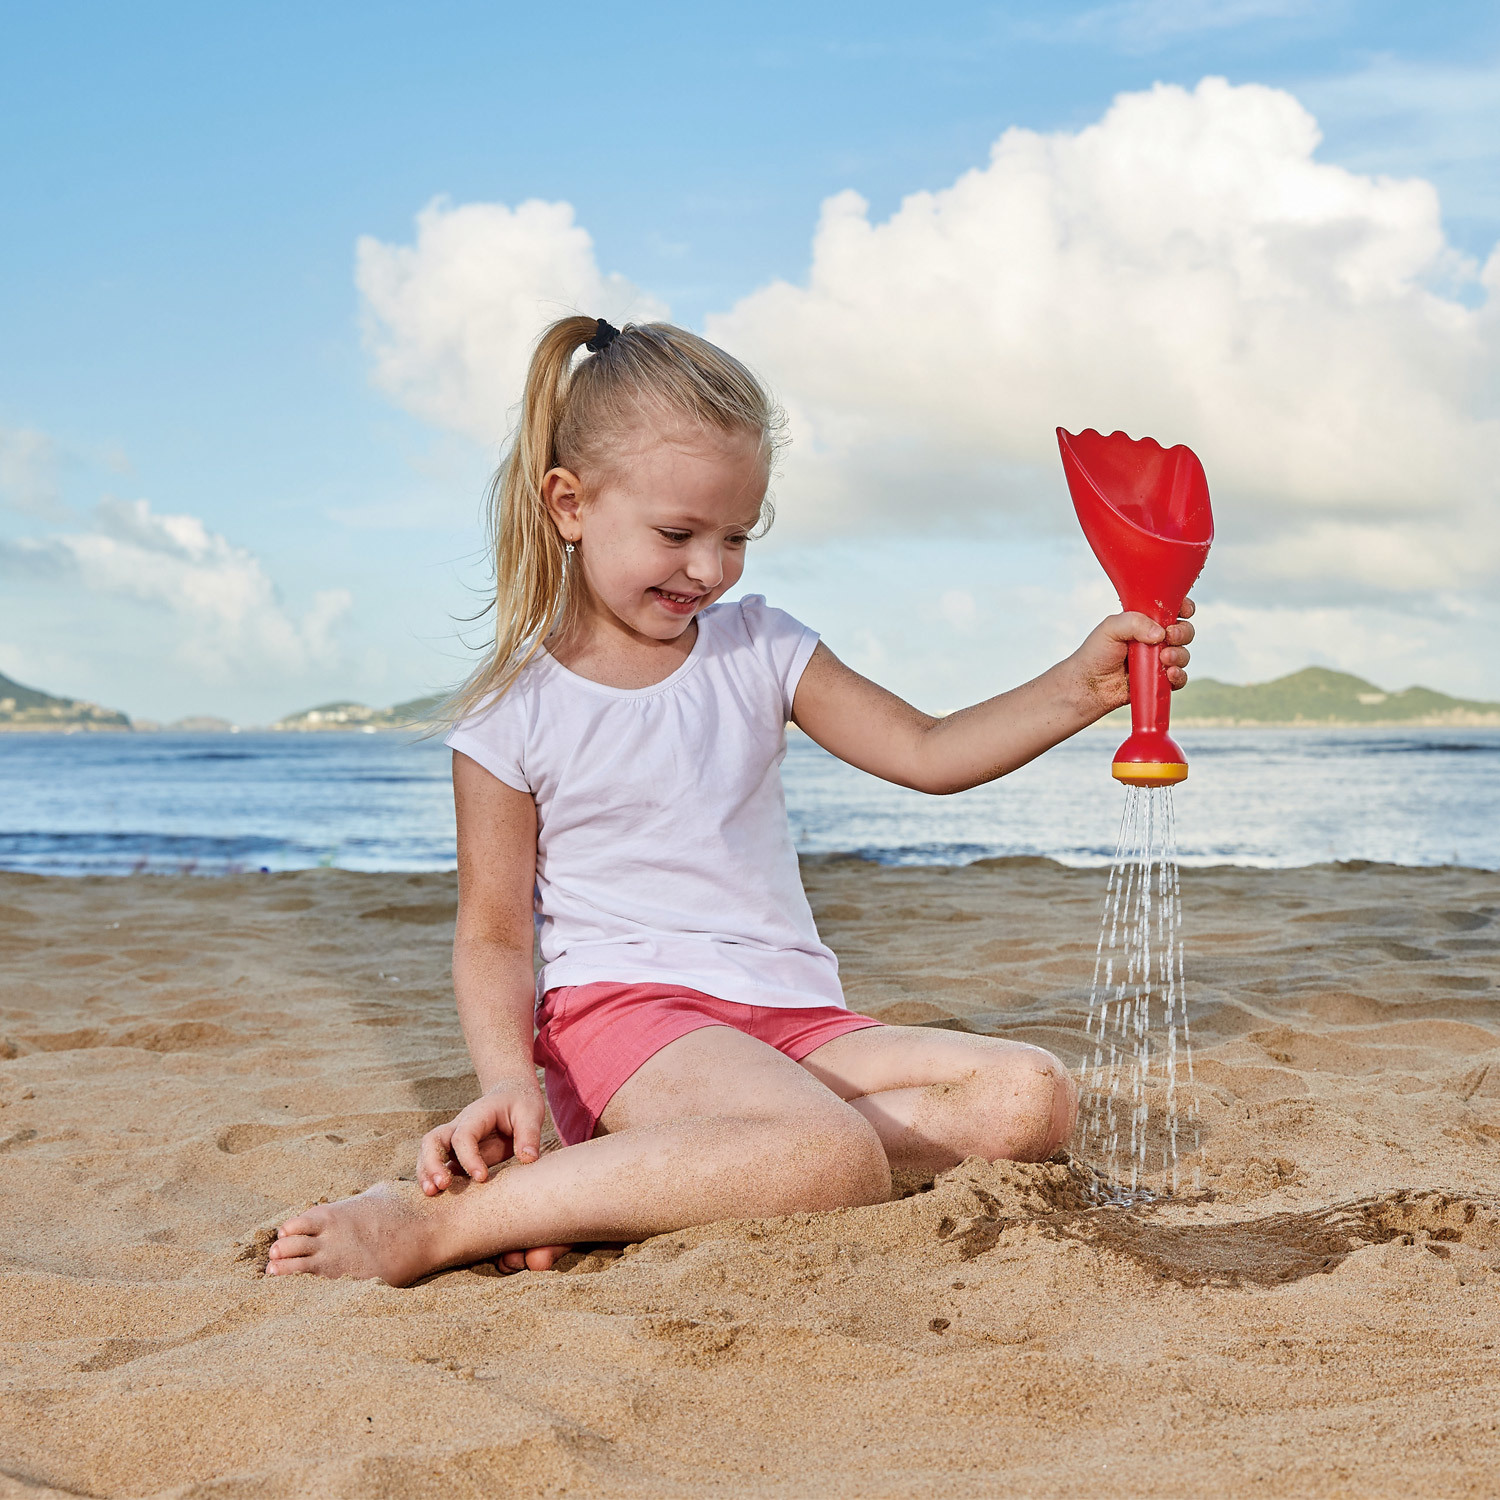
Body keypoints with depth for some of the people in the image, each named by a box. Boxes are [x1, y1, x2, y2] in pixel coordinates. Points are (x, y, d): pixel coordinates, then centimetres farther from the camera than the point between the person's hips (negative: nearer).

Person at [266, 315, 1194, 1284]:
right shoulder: (515, 713, -1)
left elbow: (927, 753, 8)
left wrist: (1079, 690, -8)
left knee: (1032, 1099, -15)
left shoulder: (761, 652, 12)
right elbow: (493, 933, 0)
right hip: (624, 1006, -7)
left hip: (789, 1019, 7)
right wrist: (509, 1083, -19)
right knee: (836, 1162, -35)